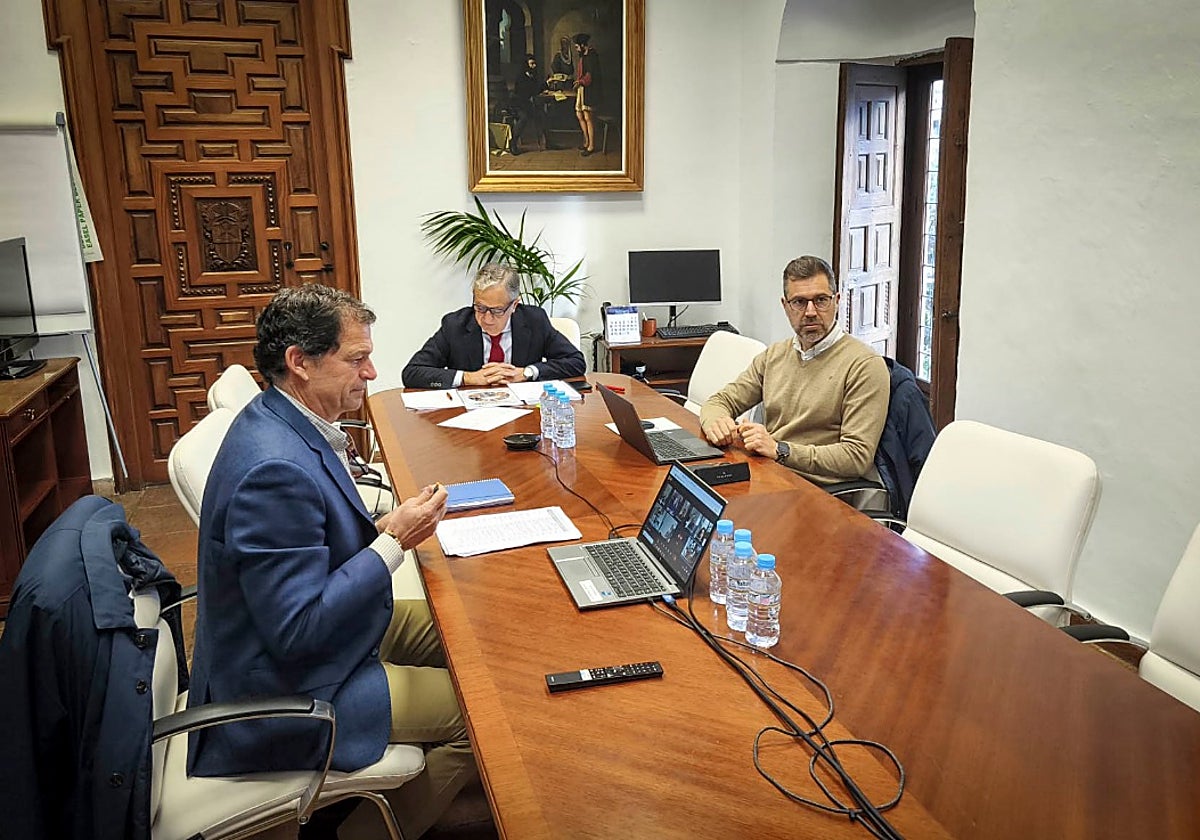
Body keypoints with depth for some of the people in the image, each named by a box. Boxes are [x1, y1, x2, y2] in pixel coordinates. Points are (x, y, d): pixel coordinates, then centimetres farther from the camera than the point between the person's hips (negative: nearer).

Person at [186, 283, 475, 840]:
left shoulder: (281, 422, 0)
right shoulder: (276, 469, -32)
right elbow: (298, 631, -30)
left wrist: (380, 529, -3)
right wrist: (393, 542, -24)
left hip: (311, 632, 10)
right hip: (289, 691, -10)